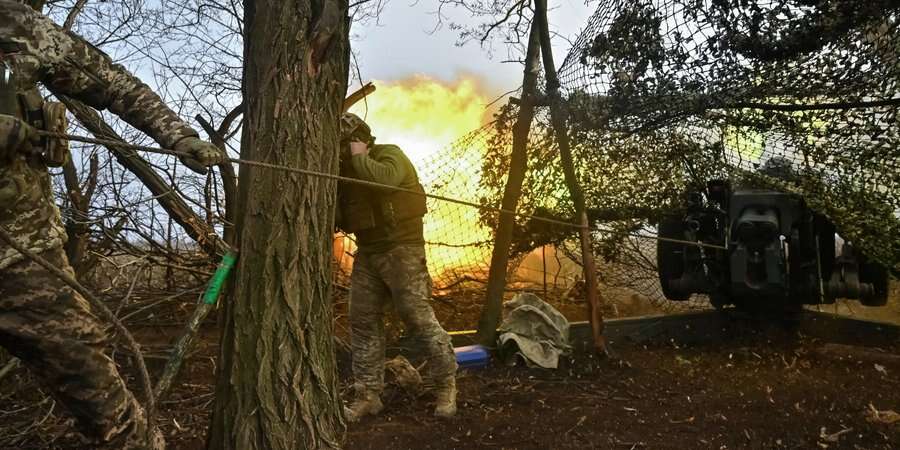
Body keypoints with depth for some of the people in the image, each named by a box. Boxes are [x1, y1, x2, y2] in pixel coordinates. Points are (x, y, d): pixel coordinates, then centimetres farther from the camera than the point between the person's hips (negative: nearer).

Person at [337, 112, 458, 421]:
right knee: (363, 322, 4)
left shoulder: (390, 155, -7)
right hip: (367, 253, 8)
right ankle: (368, 395, 11)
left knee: (417, 317, -8)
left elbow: (385, 178, -33)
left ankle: (446, 384, 7)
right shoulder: (346, 171, 14)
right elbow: (344, 220, 12)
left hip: (401, 250, -7)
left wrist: (359, 158, -16)